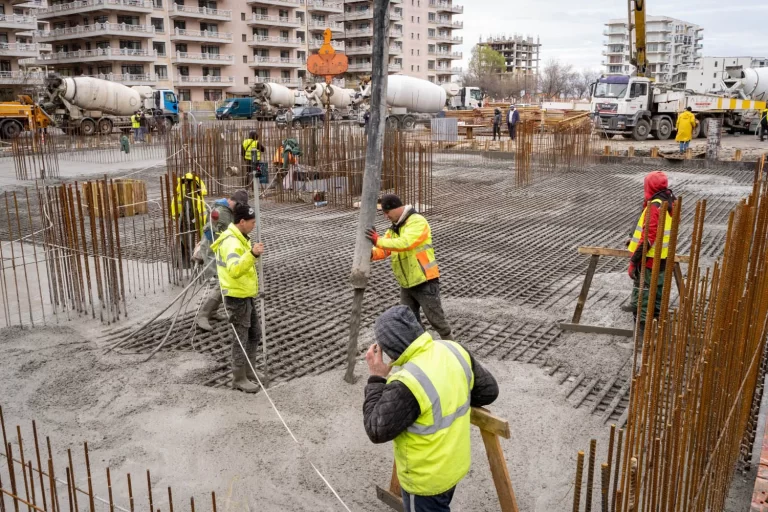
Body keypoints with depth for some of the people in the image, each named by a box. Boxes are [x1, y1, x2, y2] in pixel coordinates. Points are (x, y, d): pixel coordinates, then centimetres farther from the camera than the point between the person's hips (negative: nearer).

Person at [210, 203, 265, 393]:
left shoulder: (239, 238, 10)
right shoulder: (231, 242, -23)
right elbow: (234, 269, -41)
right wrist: (252, 254, -51)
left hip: (247, 296, 10)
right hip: (237, 298, -10)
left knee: (254, 334, 19)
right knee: (241, 338, 0)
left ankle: (248, 370, 32)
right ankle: (239, 379, 11)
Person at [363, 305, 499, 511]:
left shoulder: (408, 383, -35)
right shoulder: (454, 350, -13)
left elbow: (377, 431, -23)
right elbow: (488, 390, -1)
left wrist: (377, 379, -19)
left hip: (425, 478, -7)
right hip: (454, 463, 7)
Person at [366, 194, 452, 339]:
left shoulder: (417, 222, -16)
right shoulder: (394, 228, 11)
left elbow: (405, 243, -32)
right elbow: (384, 249, 4)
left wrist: (378, 240, -34)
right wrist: (371, 253, -19)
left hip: (425, 282, -8)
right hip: (406, 285, 8)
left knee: (436, 319, 3)